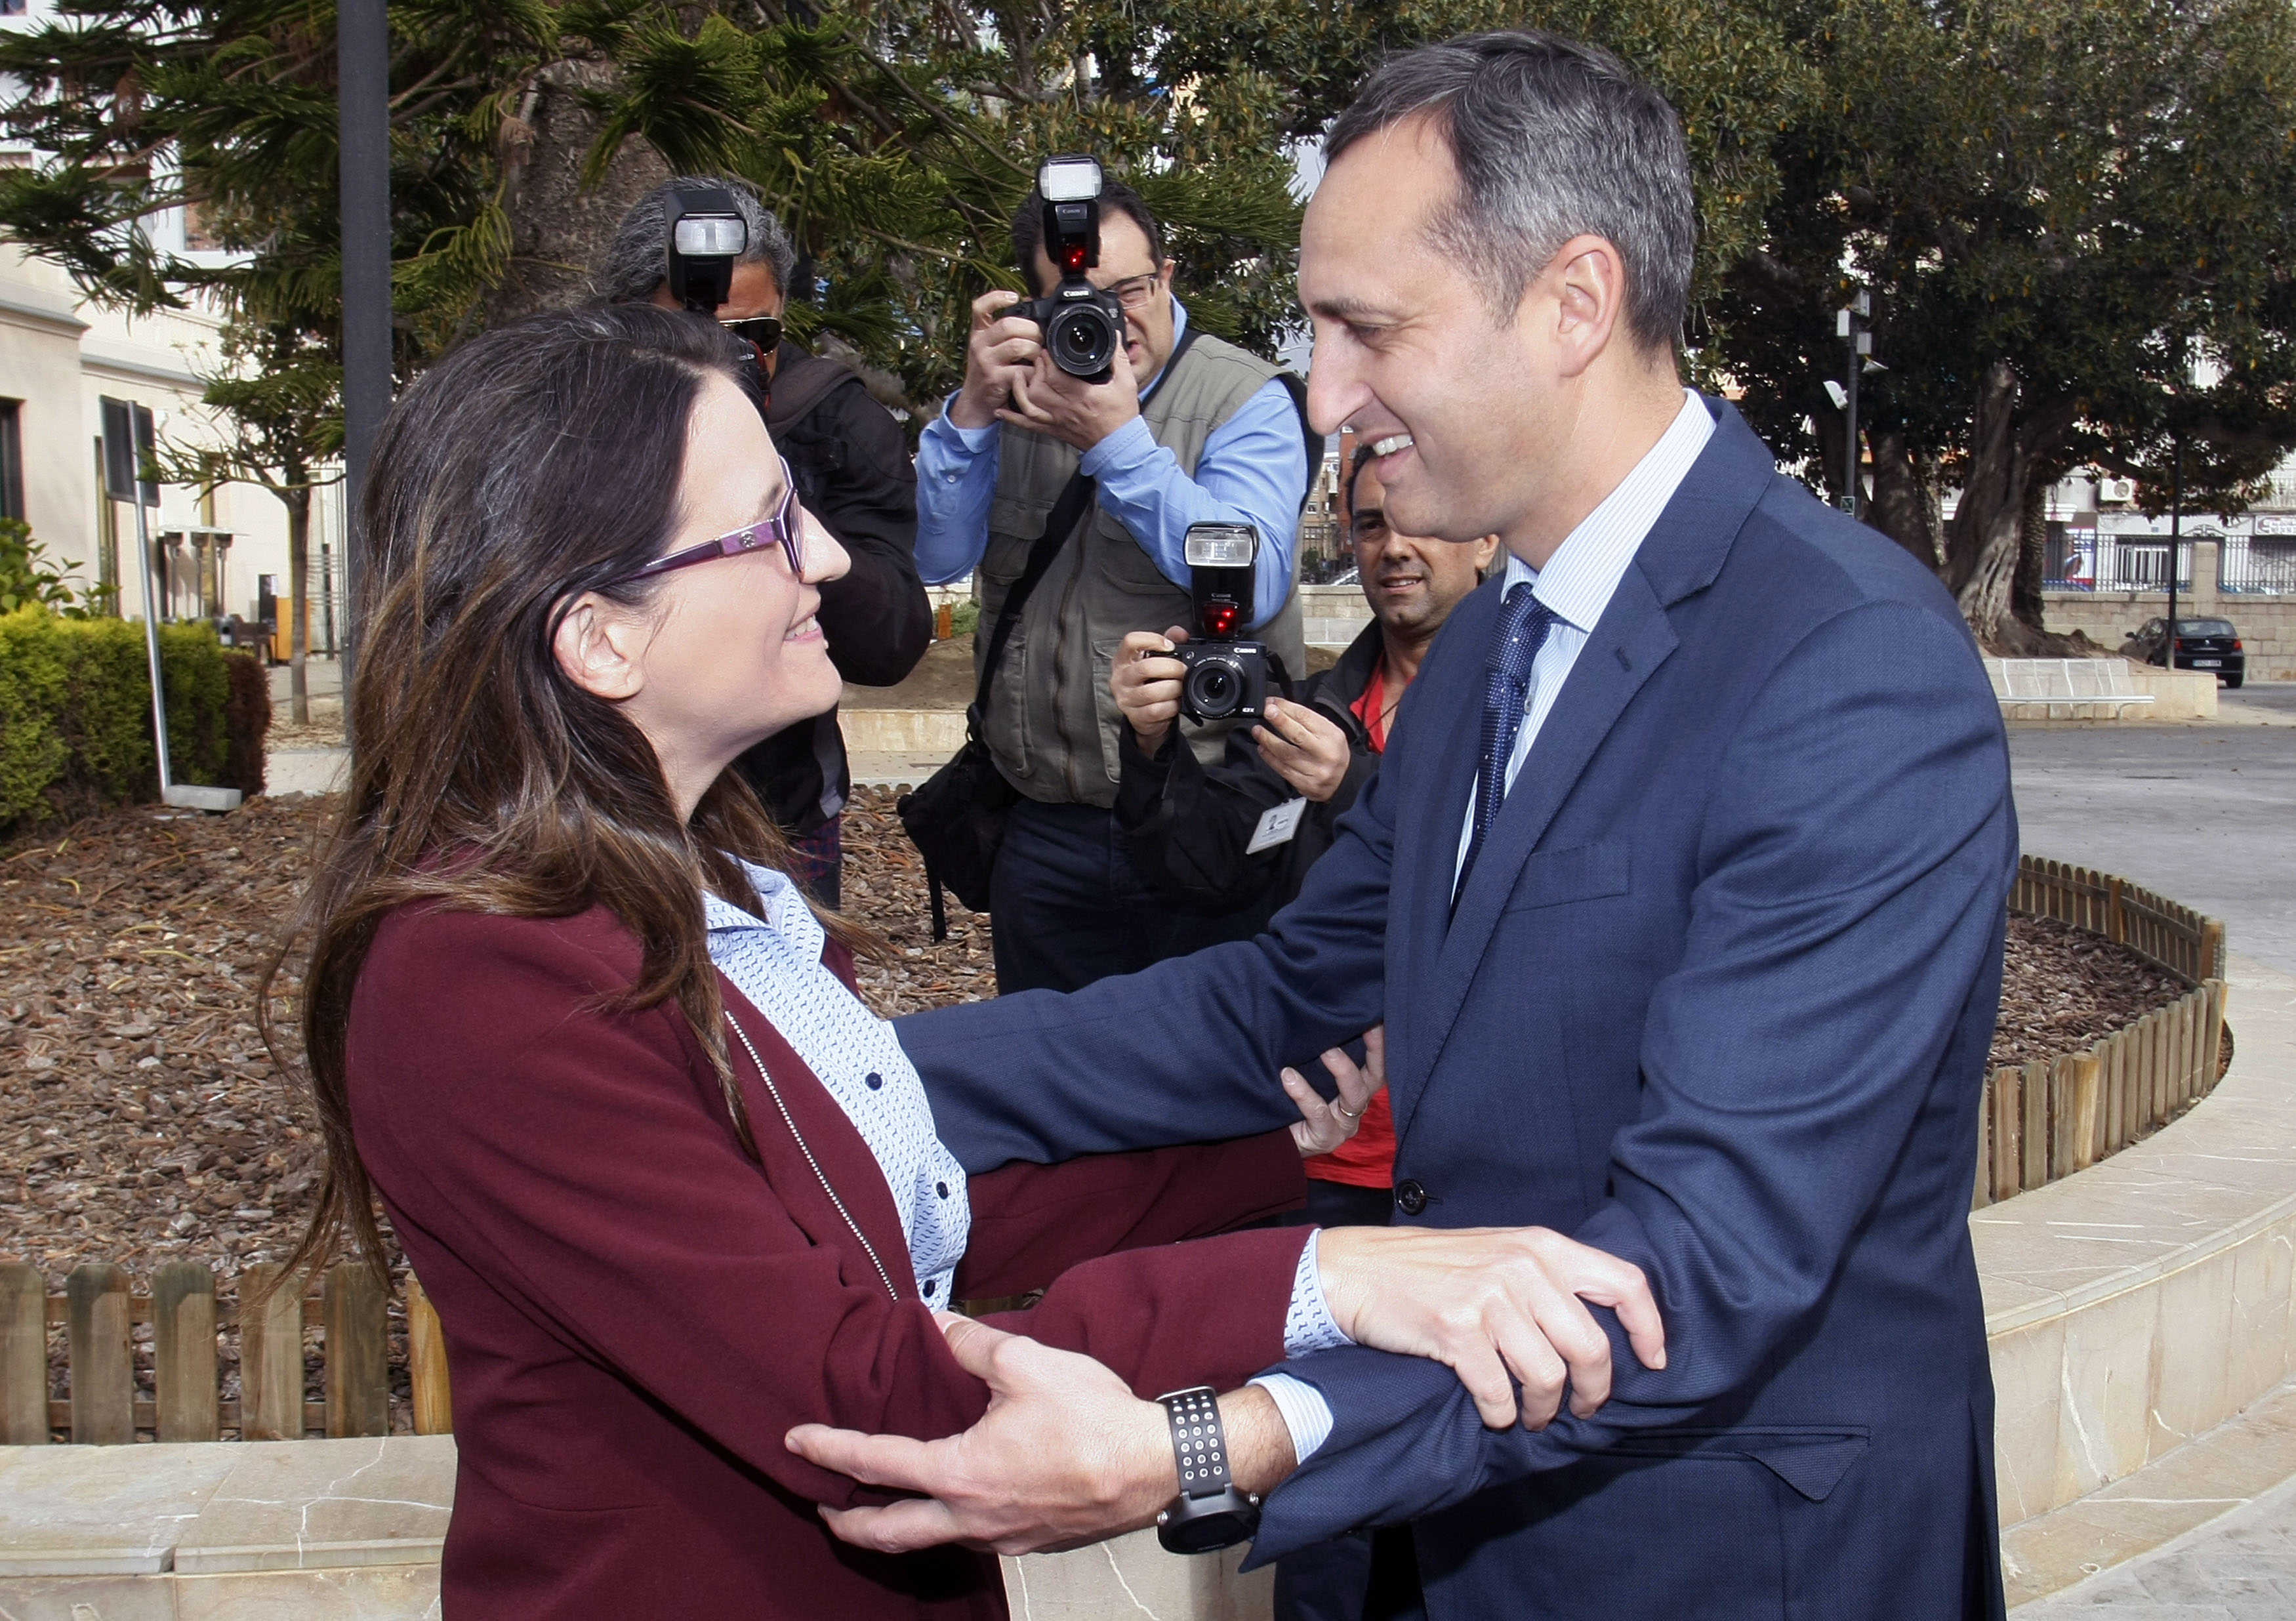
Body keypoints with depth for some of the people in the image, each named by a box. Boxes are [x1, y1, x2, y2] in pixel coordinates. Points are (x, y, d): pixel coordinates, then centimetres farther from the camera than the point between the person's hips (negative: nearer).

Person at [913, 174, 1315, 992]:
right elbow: (938, 558, -2)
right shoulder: (1019, 393, 7)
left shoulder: (1245, 398, -7)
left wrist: (1118, 441, -25)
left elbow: (1255, 586, -22)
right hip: (1041, 826, 4)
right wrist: (971, 408, -15)